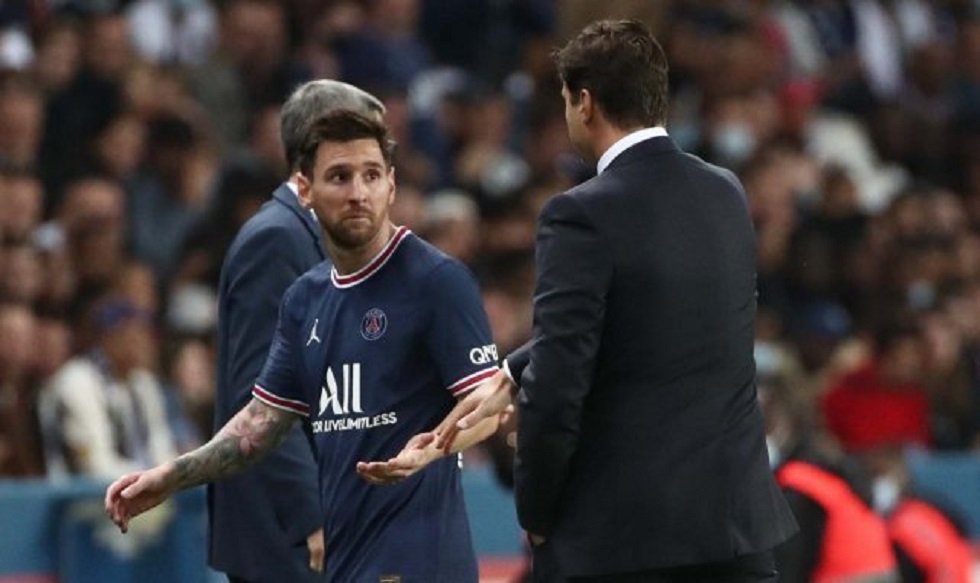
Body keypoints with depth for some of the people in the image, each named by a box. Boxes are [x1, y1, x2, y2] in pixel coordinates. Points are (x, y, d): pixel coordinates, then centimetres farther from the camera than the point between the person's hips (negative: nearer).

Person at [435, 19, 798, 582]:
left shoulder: (583, 216, -14)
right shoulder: (726, 195, 9)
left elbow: (557, 387, -16)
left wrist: (535, 515, -1)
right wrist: (510, 376, 24)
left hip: (620, 535, -6)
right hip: (737, 515, 6)